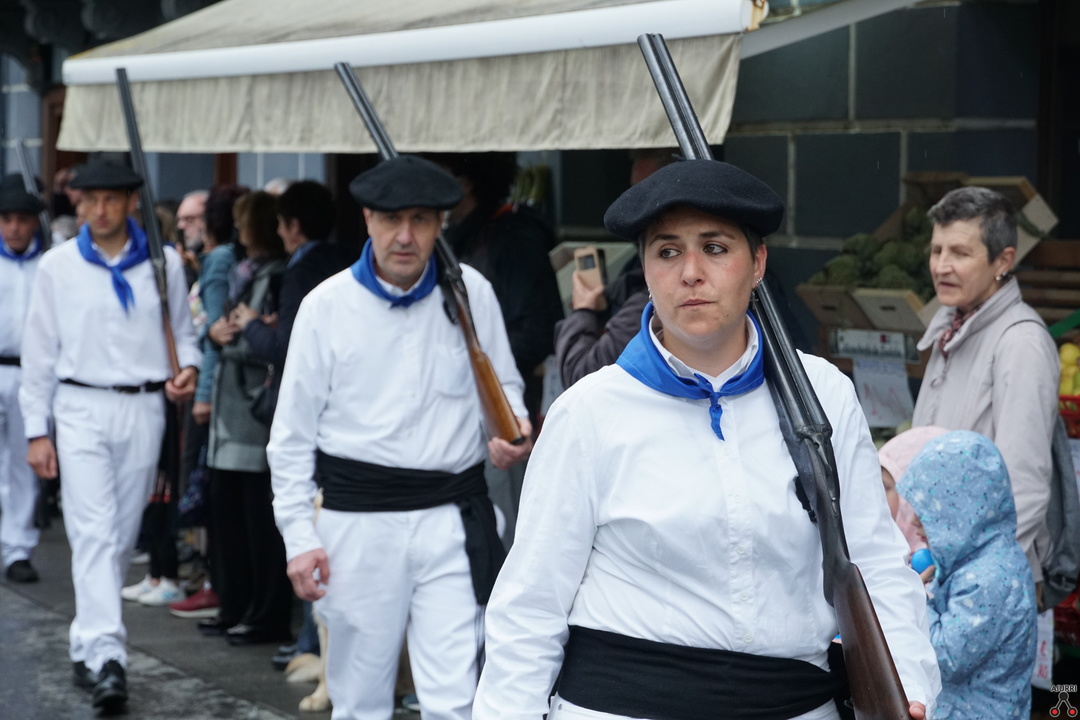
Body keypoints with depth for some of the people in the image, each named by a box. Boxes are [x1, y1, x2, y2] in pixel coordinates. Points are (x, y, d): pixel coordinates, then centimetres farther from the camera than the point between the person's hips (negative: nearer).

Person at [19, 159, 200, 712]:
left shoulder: (163, 263, 5)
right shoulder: (58, 266, 3)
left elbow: (183, 330, 16)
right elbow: (39, 352, 6)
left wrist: (188, 367, -7)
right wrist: (37, 431, 3)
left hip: (144, 409, 2)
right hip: (82, 408, -2)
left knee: (121, 535, 8)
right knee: (95, 532, -13)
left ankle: (87, 646, 23)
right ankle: (106, 656, -19)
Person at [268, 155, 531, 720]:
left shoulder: (471, 292, 2)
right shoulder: (327, 304, 0)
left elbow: (504, 386, 14)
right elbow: (292, 434, 4)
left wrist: (512, 434, -9)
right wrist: (298, 536, -1)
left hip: (451, 522, 0)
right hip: (357, 520, 0)